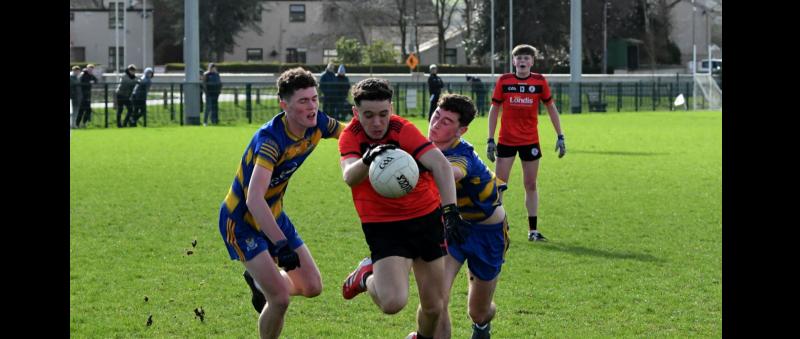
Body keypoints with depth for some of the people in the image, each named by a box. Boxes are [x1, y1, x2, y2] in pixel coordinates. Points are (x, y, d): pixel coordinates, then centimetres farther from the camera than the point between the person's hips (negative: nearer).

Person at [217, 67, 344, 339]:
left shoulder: (317, 123, -11)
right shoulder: (270, 139, -33)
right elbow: (254, 199, -42)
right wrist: (281, 245, -48)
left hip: (273, 215, 8)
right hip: (241, 221, -8)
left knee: (312, 287, 10)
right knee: (280, 298, -17)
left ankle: (259, 281, 37)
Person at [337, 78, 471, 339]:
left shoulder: (403, 129, -14)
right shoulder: (351, 136, -10)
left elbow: (440, 164, -26)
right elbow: (349, 177, -28)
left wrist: (450, 210, -40)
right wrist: (367, 160, -51)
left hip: (427, 218, 1)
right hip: (383, 226, -1)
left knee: (434, 306, 7)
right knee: (393, 302, -23)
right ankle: (367, 277, 11)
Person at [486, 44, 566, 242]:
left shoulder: (540, 81, -1)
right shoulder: (504, 81, -2)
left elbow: (551, 108, 7)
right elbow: (494, 110, 3)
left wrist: (560, 136, 2)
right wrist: (490, 140, -1)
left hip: (530, 141, 1)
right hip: (506, 141, -1)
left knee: (531, 185, 7)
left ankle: (533, 230, 13)